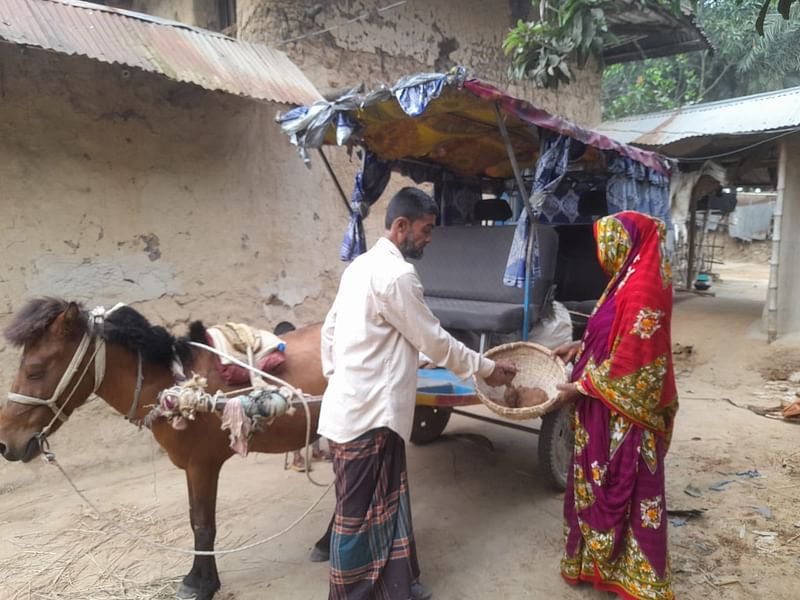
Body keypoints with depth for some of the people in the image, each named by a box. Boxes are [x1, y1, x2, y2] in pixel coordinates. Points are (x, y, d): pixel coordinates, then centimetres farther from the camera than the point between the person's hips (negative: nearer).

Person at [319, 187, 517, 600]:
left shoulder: (363, 265, 12)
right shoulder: (396, 274, -18)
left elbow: (329, 329, 16)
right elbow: (434, 341, -13)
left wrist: (335, 379, 22)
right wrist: (486, 369, 0)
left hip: (357, 405, 10)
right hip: (367, 414, -10)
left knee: (385, 506, 20)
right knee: (358, 514, 6)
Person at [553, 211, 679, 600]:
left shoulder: (641, 289, -23)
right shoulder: (633, 279, 9)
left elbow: (630, 360, -24)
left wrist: (580, 388, -16)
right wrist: (580, 346, 11)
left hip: (624, 411, -10)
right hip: (611, 407, 10)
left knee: (623, 490, 5)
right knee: (603, 485, 20)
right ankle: (603, 560, 37)